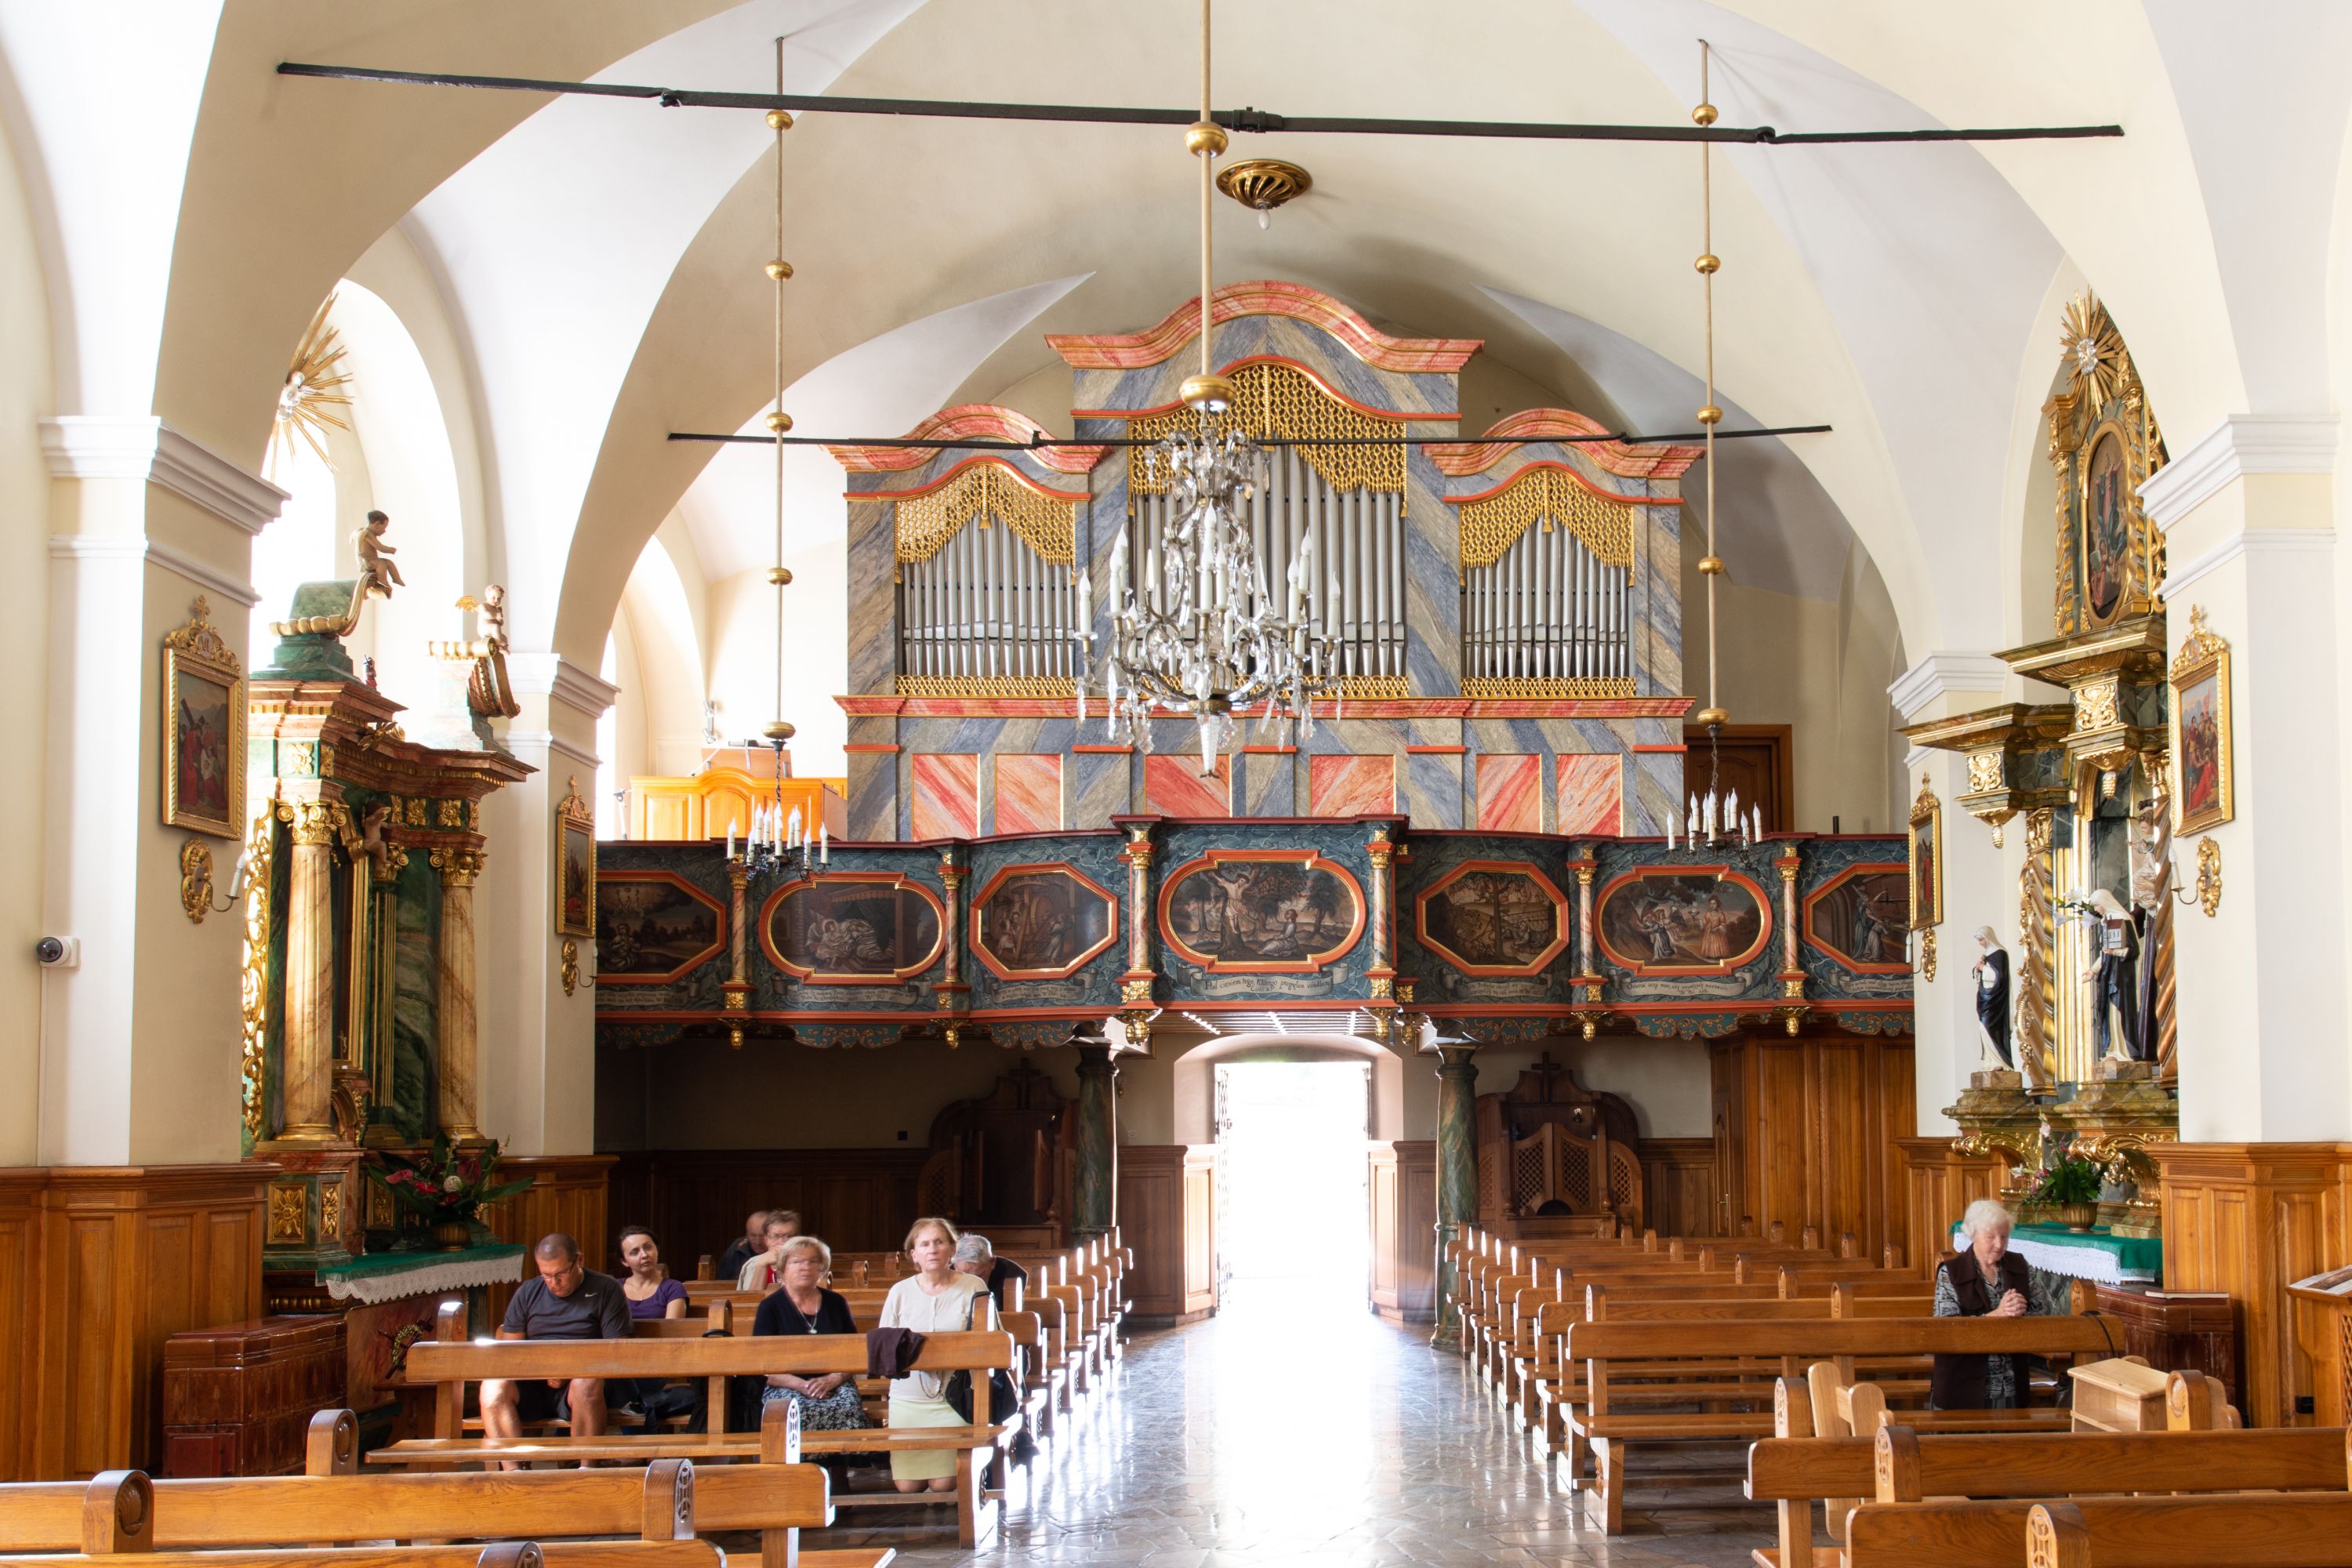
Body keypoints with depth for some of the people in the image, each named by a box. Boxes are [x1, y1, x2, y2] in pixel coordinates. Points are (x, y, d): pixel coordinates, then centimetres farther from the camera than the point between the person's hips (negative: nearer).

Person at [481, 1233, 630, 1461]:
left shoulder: (606, 1290, 5)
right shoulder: (528, 1293, 15)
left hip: (575, 1387, -3)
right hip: (532, 1387, 3)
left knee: (587, 1383, -38)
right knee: (493, 1386, -28)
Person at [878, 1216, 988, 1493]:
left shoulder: (973, 1288, 1)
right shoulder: (900, 1292, 6)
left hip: (954, 1395, -2)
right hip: (909, 1395, 2)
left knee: (943, 1484, -11)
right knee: (907, 1486, -5)